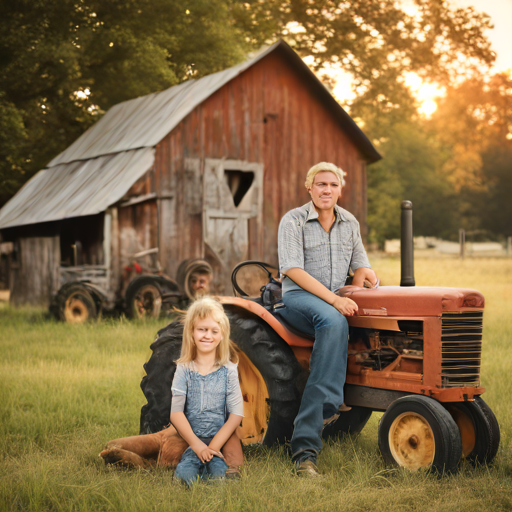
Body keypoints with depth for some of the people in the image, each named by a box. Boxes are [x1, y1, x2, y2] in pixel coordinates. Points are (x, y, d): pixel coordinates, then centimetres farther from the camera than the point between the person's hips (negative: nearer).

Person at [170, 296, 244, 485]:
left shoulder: (228, 370, 3)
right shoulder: (184, 369, 4)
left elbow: (236, 414, -2)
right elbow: (176, 413, -3)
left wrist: (213, 447, -12)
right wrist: (197, 445, -14)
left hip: (220, 441, 0)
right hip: (190, 441, 0)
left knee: (218, 473, -29)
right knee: (185, 473, -30)